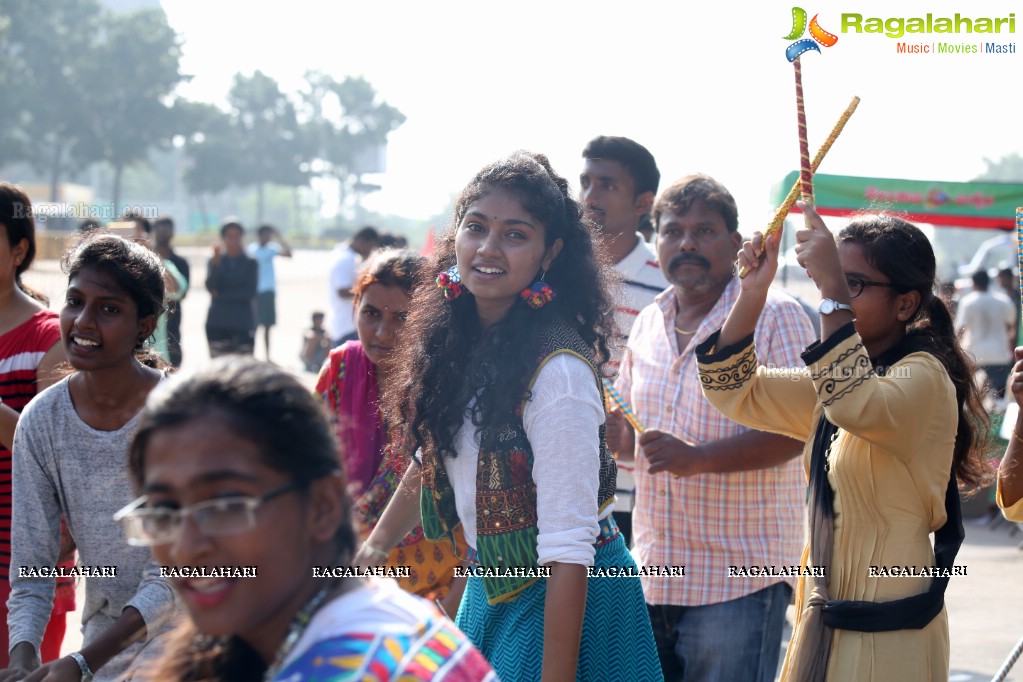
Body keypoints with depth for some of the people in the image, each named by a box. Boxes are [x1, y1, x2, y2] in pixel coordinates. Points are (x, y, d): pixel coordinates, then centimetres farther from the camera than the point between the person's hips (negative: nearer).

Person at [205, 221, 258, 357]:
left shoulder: (250, 263, 5)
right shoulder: (215, 261, 10)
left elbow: (250, 292, -3)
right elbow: (210, 286, -4)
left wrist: (221, 296, -4)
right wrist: (216, 262, -15)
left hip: (242, 324, -1)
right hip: (218, 323, 1)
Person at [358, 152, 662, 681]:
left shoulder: (557, 370, -25)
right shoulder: (456, 339, -2)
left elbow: (568, 550, -26)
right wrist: (378, 543, 16)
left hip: (564, 601, -7)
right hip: (489, 588, 7)